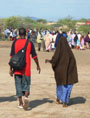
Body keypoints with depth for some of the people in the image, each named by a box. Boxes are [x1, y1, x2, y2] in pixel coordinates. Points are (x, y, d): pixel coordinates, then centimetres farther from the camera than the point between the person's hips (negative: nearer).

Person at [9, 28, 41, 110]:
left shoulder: (15, 42, -2)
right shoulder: (29, 43, -2)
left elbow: (12, 56, -4)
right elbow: (34, 56, 2)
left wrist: (11, 68, 1)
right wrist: (38, 65, 16)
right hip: (26, 68, 0)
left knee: (18, 84, 9)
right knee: (26, 84, 11)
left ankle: (20, 103, 11)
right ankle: (26, 97, -15)